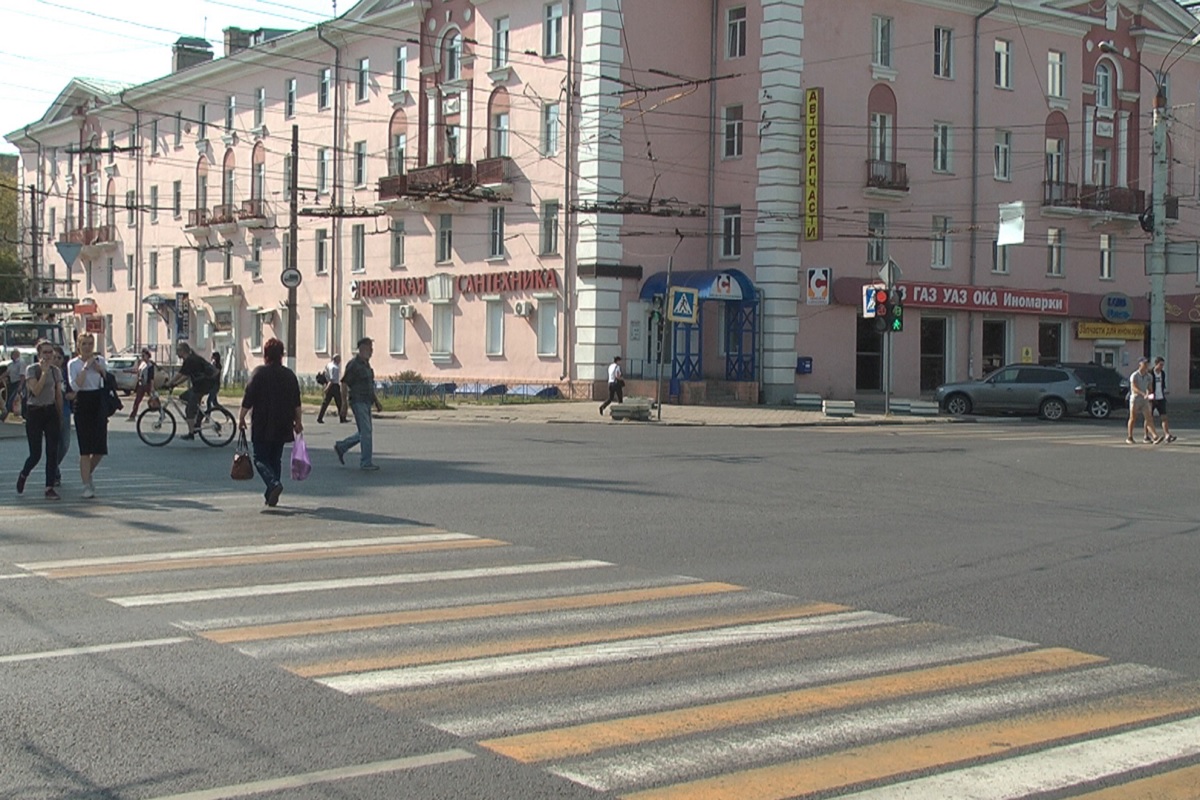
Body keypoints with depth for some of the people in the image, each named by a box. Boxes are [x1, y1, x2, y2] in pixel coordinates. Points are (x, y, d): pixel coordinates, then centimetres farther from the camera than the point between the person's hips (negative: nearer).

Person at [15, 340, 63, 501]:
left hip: (51, 411, 4)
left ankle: (50, 487, 2)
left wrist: (60, 415, 11)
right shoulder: (31, 369, -6)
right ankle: (23, 475, 27)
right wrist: (44, 372, -19)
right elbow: (36, 390, -18)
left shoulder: (55, 371, 8)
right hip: (34, 412, -4)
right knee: (36, 454, -4)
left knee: (53, 451, -3)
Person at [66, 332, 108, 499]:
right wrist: (86, 367, -16)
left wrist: (100, 368, -10)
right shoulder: (73, 364, -2)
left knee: (100, 447, 3)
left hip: (99, 404, 3)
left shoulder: (101, 360, 7)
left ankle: (89, 472, 32)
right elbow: (75, 385, -16)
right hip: (83, 404, -3)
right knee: (85, 449, -4)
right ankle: (87, 486, 1)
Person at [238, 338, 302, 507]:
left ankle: (274, 484, -22)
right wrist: (298, 422, 18)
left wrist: (241, 418, 1)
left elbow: (248, 400, -9)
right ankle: (271, 495, 13)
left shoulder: (259, 373, -8)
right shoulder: (290, 375, 6)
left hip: (262, 426, -4)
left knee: (261, 458, 2)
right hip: (282, 427, 5)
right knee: (276, 459, 13)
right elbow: (297, 403, 9)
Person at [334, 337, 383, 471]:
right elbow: (344, 383, -13)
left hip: (366, 402, 9)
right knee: (366, 431, -8)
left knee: (364, 432, 13)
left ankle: (341, 447, 26)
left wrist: (377, 402, 18)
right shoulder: (354, 364, -12)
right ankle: (366, 462, -3)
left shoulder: (366, 364, 16)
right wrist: (344, 403, -16)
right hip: (358, 402, -9)